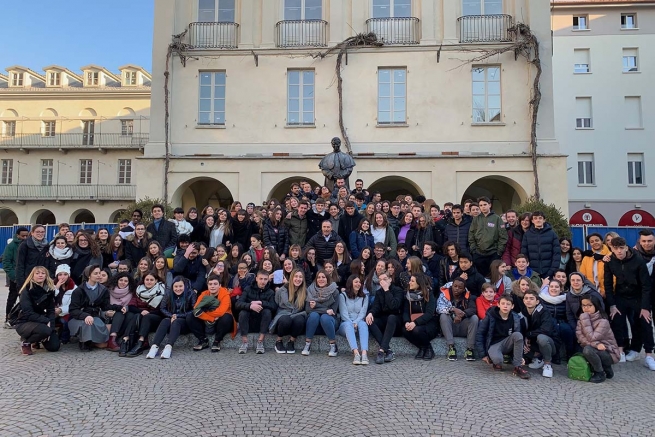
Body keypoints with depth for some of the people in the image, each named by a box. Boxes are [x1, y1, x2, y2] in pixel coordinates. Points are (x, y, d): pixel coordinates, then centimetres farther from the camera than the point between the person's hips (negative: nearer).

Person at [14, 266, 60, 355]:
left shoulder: (49, 290, 1)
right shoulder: (26, 291, -14)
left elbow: (51, 310, -1)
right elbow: (28, 313, -21)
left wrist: (50, 325, -16)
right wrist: (46, 321, -27)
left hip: (42, 322, 5)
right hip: (24, 323, -5)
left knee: (54, 346, -10)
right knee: (45, 330, -37)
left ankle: (37, 339, 22)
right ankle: (25, 341, -4)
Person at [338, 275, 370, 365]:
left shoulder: (364, 297, 16)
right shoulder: (343, 295, 9)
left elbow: (363, 313, 1)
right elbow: (343, 313, -3)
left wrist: (356, 323, -17)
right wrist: (351, 324, -19)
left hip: (359, 322, 2)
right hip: (345, 323, -1)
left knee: (363, 324, -33)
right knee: (348, 325, -36)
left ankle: (364, 353, -54)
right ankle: (356, 353, -56)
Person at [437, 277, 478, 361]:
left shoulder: (468, 296, 2)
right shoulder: (444, 294, -5)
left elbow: (473, 309, -15)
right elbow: (439, 308, -21)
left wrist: (462, 314, -35)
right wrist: (453, 309, -38)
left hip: (463, 328, 1)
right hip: (449, 328, -1)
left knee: (474, 317, -23)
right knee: (443, 316, -28)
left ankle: (470, 349, -22)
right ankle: (451, 347, -29)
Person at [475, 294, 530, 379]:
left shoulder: (515, 318, -5)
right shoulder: (490, 316, -13)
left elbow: (519, 338, 0)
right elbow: (479, 335, -10)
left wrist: (520, 355, -7)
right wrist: (483, 355, -12)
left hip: (507, 343, 4)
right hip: (494, 344, -3)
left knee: (517, 335, -27)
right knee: (497, 359, -37)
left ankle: (518, 367, -18)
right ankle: (497, 363, 2)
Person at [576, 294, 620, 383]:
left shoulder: (603, 321, -19)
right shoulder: (582, 319, -1)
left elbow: (591, 338, -28)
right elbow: (580, 337, -14)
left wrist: (585, 320, -29)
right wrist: (595, 344, -29)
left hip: (609, 353, -6)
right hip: (595, 350, 6)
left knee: (587, 350, -32)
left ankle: (600, 373, -6)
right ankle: (604, 367, 8)